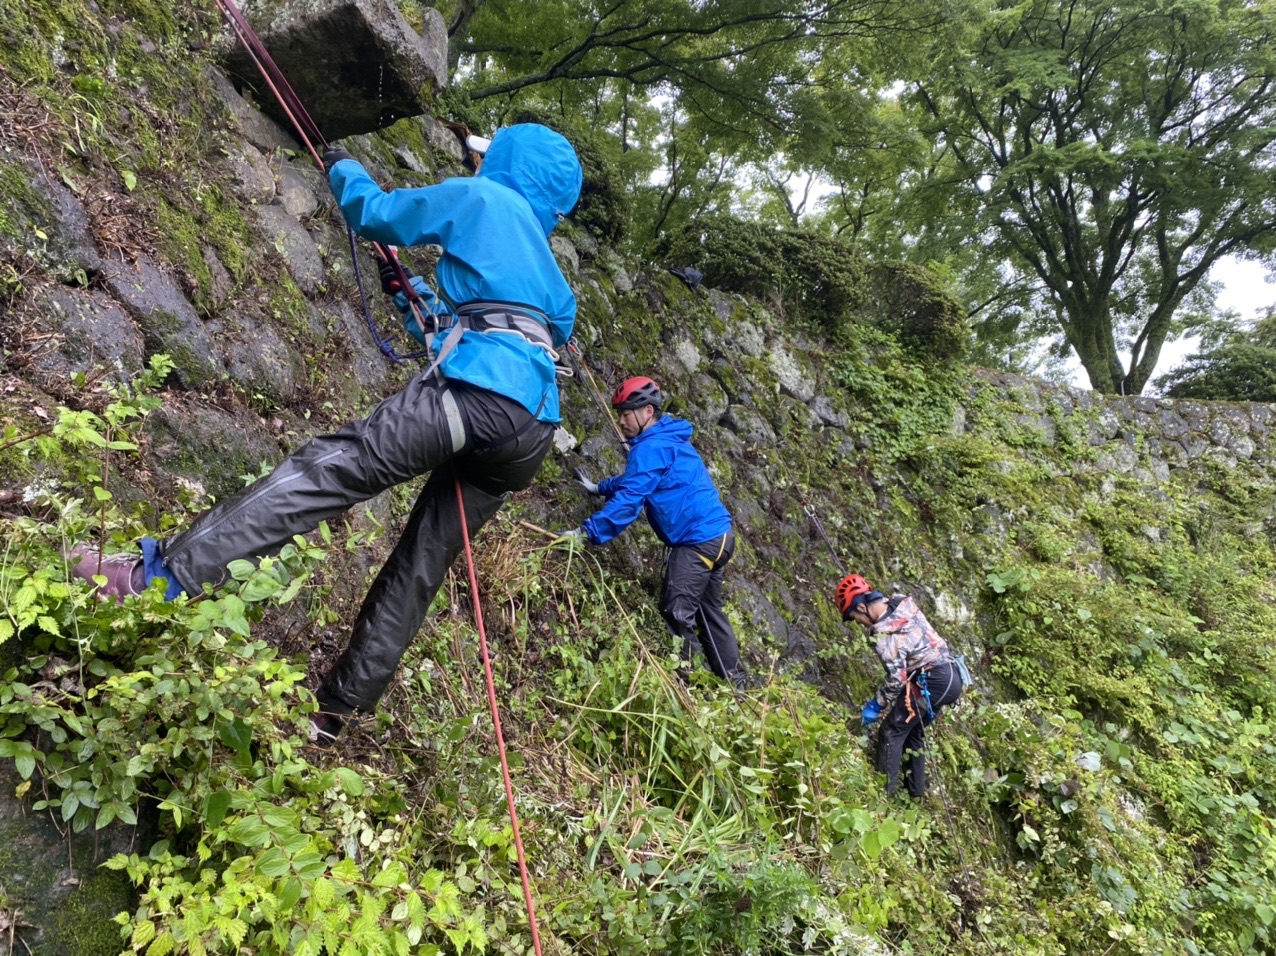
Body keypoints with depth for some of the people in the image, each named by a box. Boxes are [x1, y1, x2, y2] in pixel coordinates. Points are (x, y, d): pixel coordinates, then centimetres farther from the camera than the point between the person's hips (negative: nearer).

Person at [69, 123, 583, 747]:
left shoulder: (480, 197, 15)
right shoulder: (543, 261, 35)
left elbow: (375, 213, 20)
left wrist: (342, 170, 41)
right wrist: (415, 296, 51)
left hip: (481, 388, -7)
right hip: (535, 425, 7)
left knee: (326, 470, -12)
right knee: (420, 567, 9)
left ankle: (165, 575, -20)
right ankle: (334, 715, 16)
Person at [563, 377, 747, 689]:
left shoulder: (650, 448, -13)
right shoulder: (668, 441, 19)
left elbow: (629, 500, -21)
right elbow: (636, 480, 35)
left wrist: (588, 532, -21)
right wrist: (599, 487, 38)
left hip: (697, 541, -11)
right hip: (719, 535, 11)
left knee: (676, 613, -6)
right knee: (708, 610, 18)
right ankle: (734, 682, 25)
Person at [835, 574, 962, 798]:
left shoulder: (883, 634, -20)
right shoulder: (904, 601, 2)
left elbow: (897, 678, -18)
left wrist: (876, 705, -6)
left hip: (933, 682, -9)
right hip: (952, 676, 9)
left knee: (892, 732, 2)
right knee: (913, 730, 21)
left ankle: (885, 791, 5)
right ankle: (917, 791, 29)